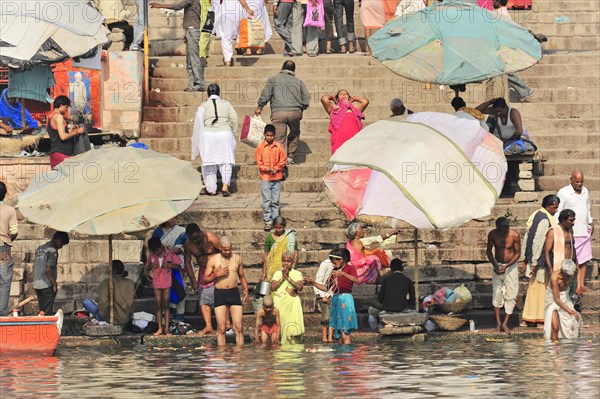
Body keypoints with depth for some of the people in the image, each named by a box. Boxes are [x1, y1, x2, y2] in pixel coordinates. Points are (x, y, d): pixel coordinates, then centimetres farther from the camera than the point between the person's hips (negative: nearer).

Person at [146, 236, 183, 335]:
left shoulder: (170, 254, -7)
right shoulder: (152, 255, 1)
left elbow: (179, 266, -1)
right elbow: (147, 266, 15)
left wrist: (170, 265, -20)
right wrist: (151, 265, -8)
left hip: (166, 282, -2)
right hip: (156, 282, 2)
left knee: (166, 305, -2)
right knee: (158, 305, 2)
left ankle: (167, 329, -2)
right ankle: (160, 328, 4)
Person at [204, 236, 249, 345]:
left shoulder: (237, 259, 8)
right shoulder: (213, 260, 0)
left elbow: (242, 276, 20)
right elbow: (205, 279, 3)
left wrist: (246, 290, 6)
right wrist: (217, 274, -13)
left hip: (234, 293, 2)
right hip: (219, 294, -2)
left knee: (238, 327, -5)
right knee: (221, 328, -2)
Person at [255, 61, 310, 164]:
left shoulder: (273, 79, 10)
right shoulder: (298, 82, 17)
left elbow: (265, 94, 2)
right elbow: (306, 97, 13)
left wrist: (259, 107, 12)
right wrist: (301, 109, 26)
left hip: (278, 113, -2)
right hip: (295, 112, 2)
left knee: (279, 138, -4)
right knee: (295, 134, 23)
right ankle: (290, 157, 19)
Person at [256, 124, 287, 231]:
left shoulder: (279, 147, 2)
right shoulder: (260, 147, 0)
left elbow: (282, 161, 4)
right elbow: (259, 162, -1)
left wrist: (276, 169, -11)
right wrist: (268, 169, -15)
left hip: (277, 177, 1)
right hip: (265, 178, -1)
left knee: (275, 201, 4)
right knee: (266, 201, -3)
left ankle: (275, 221, 10)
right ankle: (268, 221, 0)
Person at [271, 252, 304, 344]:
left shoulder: (297, 274, 8)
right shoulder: (277, 273, 12)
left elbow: (300, 287, -9)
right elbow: (272, 288, -2)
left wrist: (288, 277, -9)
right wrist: (282, 277, -6)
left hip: (293, 302, -1)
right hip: (279, 301, 1)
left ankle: (294, 342, -6)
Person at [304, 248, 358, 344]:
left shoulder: (350, 268, -1)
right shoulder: (334, 271, 17)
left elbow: (356, 281, -21)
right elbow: (325, 288, 20)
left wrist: (342, 273, -30)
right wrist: (312, 282, 13)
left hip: (345, 299, -7)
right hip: (335, 299, 7)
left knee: (345, 335, -13)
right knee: (338, 336, 6)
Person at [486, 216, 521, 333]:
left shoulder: (514, 235, -16)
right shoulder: (492, 234, -9)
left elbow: (518, 253, -8)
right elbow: (489, 250, 2)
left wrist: (506, 266, -18)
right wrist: (495, 265, -12)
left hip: (511, 266, -1)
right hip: (498, 265, 1)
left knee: (511, 295, -5)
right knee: (496, 294, -5)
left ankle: (505, 323, 0)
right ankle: (498, 323, 2)